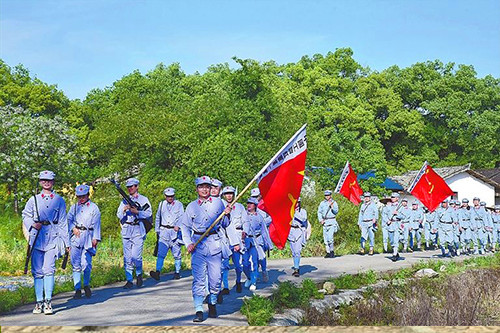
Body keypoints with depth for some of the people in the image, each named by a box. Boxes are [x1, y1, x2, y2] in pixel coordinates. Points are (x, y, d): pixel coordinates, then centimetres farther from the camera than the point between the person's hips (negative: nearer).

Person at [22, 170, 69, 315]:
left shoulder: (59, 200, 11)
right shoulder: (34, 199, 13)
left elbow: (63, 222, 11)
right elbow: (25, 215, 15)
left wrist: (66, 242, 8)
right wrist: (33, 224, -7)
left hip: (52, 237, -2)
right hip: (37, 237, 2)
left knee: (49, 269, -10)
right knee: (37, 270, 1)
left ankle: (48, 302, -7)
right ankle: (39, 302, 7)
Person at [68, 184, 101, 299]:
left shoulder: (94, 207, 8)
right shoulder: (74, 207, 17)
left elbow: (96, 224, 3)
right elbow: (68, 219, 11)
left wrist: (95, 238, -5)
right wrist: (73, 228, -9)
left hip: (88, 237, -2)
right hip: (75, 238, 3)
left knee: (86, 264, -10)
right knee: (75, 264, -2)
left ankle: (86, 285, 14)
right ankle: (77, 289, 2)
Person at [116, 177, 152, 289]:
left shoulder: (143, 199, 6)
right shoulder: (125, 200, 16)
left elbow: (149, 213, -3)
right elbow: (119, 215, 10)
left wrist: (137, 212, -15)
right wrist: (124, 210, -10)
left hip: (138, 230, -4)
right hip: (126, 230, 4)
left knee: (136, 256, -12)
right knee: (127, 258, 2)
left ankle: (139, 274, 13)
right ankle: (129, 280, 7)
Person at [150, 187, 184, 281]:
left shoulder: (179, 204, 5)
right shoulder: (161, 204, 14)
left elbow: (181, 216, -6)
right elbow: (158, 218, 23)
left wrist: (177, 225, -23)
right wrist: (157, 230, 17)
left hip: (175, 231, -1)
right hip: (164, 231, 2)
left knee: (176, 253, 3)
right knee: (161, 253, -11)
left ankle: (177, 273, 15)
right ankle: (157, 272, -20)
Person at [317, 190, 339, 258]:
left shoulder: (334, 203, 3)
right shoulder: (322, 203, 11)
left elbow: (336, 211, -4)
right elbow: (319, 212, 11)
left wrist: (332, 207, -20)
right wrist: (320, 220, -1)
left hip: (332, 221, -4)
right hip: (325, 222, 4)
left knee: (330, 237, -15)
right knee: (325, 238, 3)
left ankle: (332, 251, -5)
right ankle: (328, 252, 9)